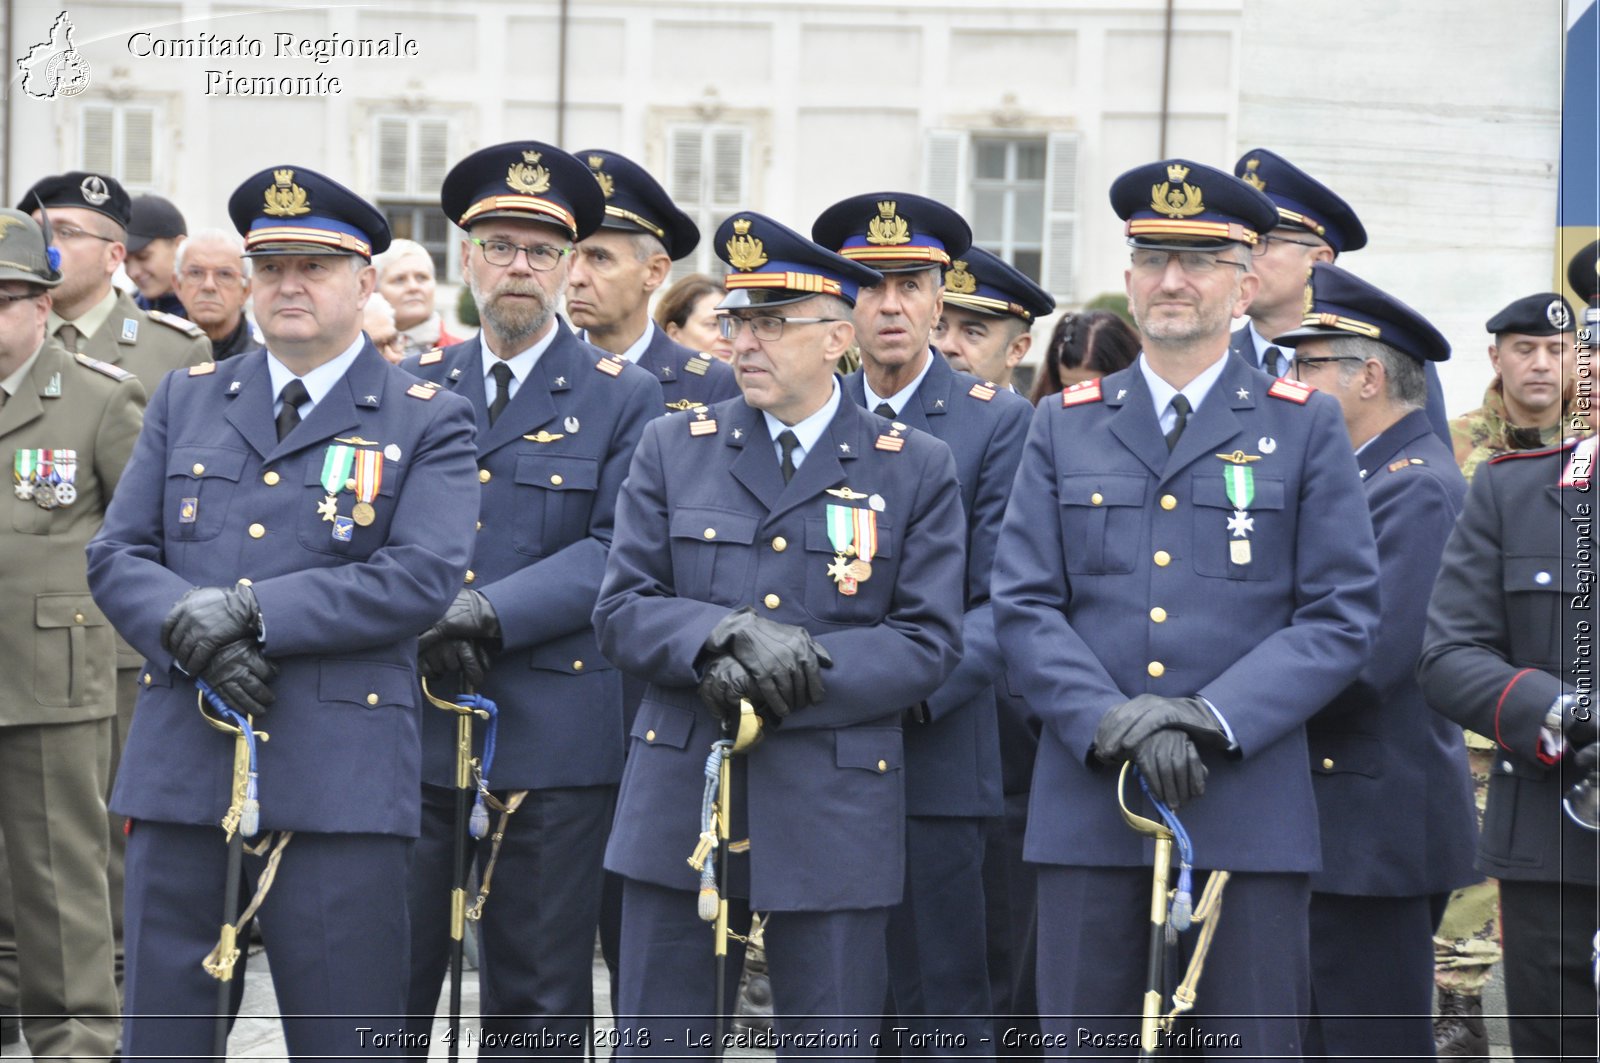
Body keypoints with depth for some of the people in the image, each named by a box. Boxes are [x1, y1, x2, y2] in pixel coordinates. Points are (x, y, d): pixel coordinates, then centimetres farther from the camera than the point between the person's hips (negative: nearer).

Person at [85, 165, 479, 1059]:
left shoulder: (428, 422, 4)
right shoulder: (186, 401, 15)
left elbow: (422, 581, -10)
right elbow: (117, 557, 8)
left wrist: (250, 609, -15)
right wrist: (193, 631, -13)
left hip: (340, 783, -3)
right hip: (183, 773, 3)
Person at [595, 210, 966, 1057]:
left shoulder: (916, 470, 4)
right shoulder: (673, 449, 9)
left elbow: (927, 643, -3)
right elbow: (620, 611, 2)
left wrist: (789, 679, -16)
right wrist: (726, 637, -18)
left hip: (834, 819, -1)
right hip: (679, 807, 1)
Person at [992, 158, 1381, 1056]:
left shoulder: (1306, 427, 7)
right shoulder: (1064, 426, 13)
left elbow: (1343, 617, 0)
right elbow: (1025, 606, 5)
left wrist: (1213, 720, -13)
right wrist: (1111, 724, -13)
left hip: (1250, 807, -1)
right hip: (1089, 804, 2)